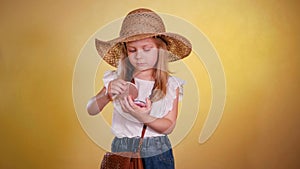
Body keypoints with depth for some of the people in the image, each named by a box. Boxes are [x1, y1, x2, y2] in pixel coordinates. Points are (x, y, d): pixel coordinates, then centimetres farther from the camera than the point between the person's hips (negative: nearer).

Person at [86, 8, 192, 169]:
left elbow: (169, 126, -8)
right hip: (122, 151, 1)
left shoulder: (171, 84, -5)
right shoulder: (117, 80, -2)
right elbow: (91, 110, -4)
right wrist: (108, 95, -23)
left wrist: (144, 117, -26)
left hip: (157, 154, 0)